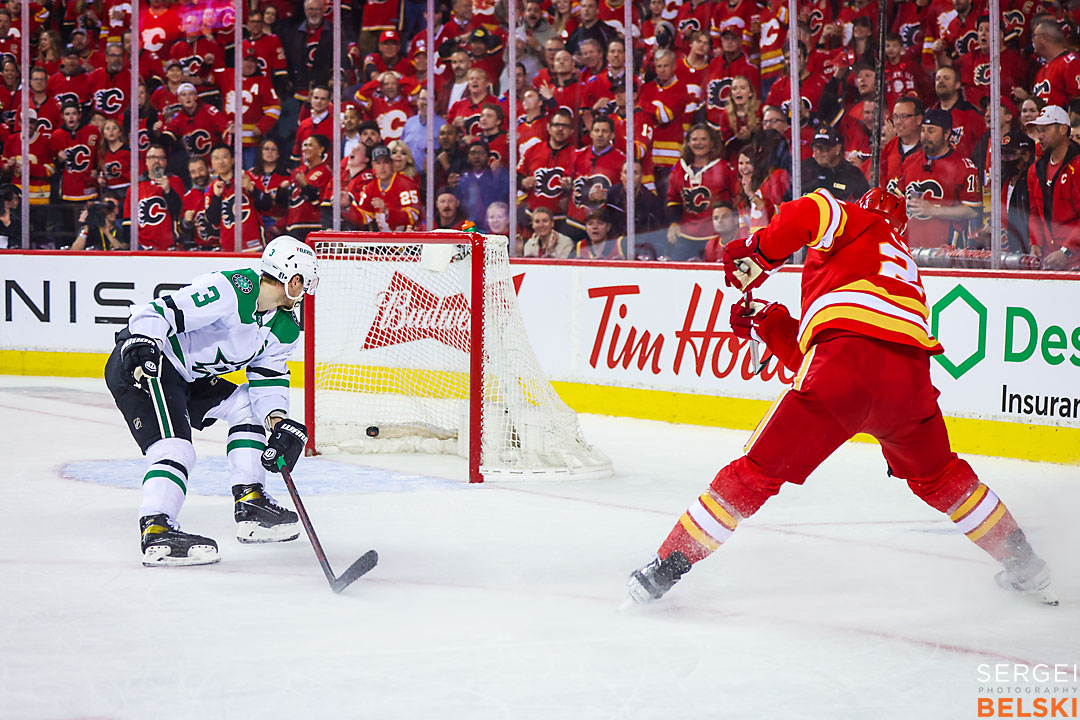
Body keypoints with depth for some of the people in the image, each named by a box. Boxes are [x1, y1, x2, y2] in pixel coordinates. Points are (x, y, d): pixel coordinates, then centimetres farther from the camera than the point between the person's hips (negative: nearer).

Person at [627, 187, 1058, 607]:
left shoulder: (863, 224, 23)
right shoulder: (908, 275, 38)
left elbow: (808, 214, -3)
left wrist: (756, 254, 7)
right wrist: (768, 324, 36)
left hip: (845, 364, -5)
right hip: (909, 375, 5)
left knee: (758, 472, 6)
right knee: (939, 477, 31)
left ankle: (670, 565, 7)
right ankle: (1022, 565, 36)